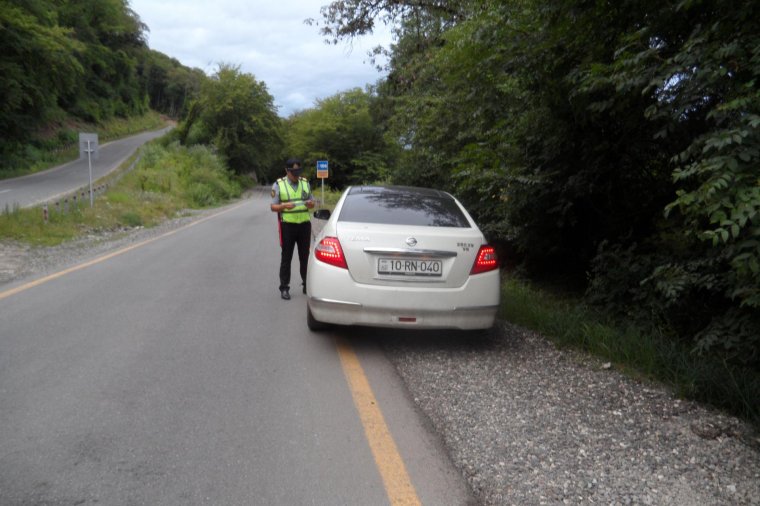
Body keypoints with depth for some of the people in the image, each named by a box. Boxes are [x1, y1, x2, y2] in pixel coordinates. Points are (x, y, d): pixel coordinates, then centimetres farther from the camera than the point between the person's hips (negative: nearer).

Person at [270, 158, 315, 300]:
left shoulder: (305, 183, 10)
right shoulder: (279, 185, -1)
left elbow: (312, 202, 16)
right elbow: (273, 207, -2)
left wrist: (310, 203, -8)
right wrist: (284, 206, -21)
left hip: (304, 224, 3)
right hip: (287, 225, -3)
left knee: (305, 256, 9)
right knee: (286, 258, 2)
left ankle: (307, 285, 19)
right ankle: (284, 288, 7)